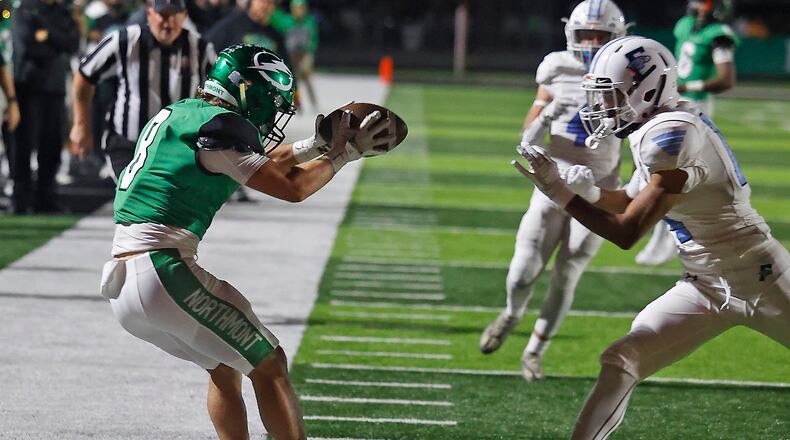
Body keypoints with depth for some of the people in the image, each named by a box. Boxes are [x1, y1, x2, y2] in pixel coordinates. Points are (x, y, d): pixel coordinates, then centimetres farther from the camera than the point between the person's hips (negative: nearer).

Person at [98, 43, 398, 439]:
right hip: (162, 270, -9)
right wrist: (342, 154, 6)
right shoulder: (217, 124, -9)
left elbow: (257, 164, 33)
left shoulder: (179, 113, 19)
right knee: (269, 366, -1)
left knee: (226, 368, 24)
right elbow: (291, 187, -8)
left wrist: (317, 145, 30)